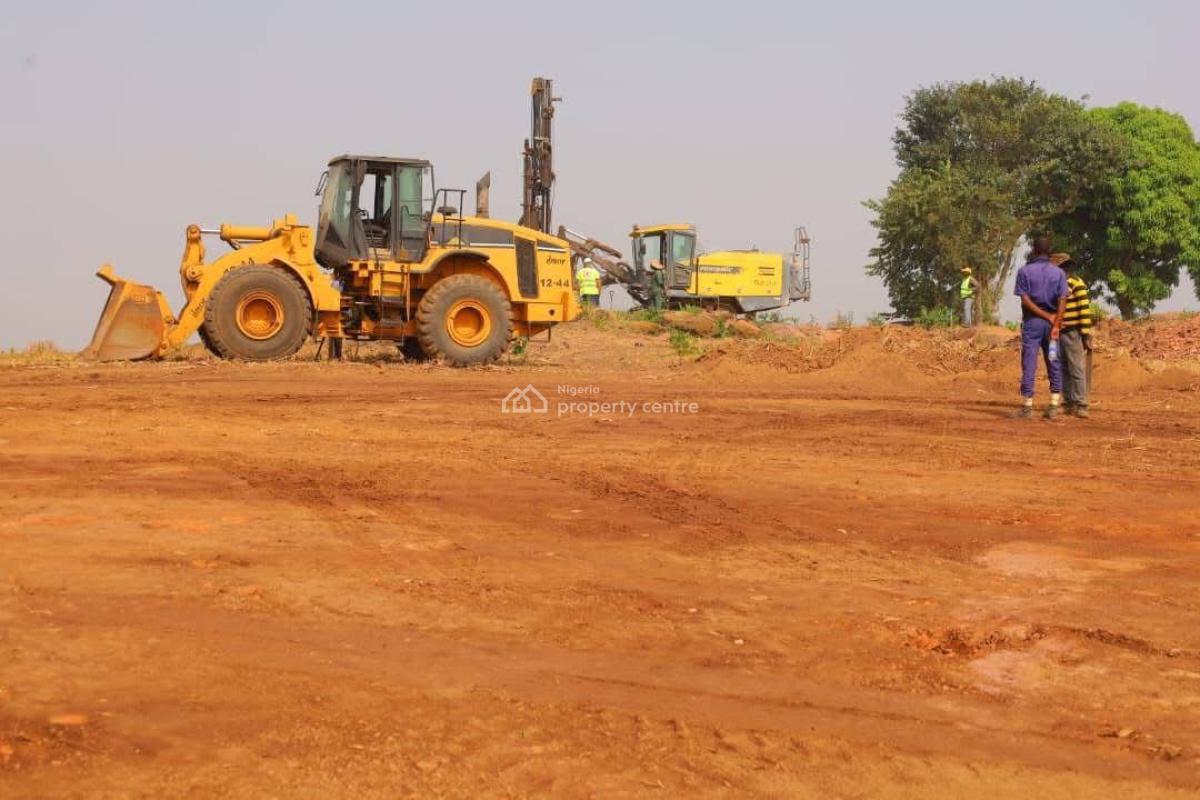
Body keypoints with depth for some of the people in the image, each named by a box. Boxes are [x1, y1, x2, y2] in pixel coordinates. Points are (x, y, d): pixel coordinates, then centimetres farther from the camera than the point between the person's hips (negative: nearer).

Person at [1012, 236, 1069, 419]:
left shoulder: (1025, 271, -2)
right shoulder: (1058, 273, 4)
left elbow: (1025, 300, -10)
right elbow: (1062, 301, -7)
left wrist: (1047, 317, -7)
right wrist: (1055, 324, -11)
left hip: (1032, 322, -2)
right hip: (1052, 323, 2)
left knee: (1029, 364, -1)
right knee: (1054, 364, 9)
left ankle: (1027, 406, -1)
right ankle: (1054, 405, 8)